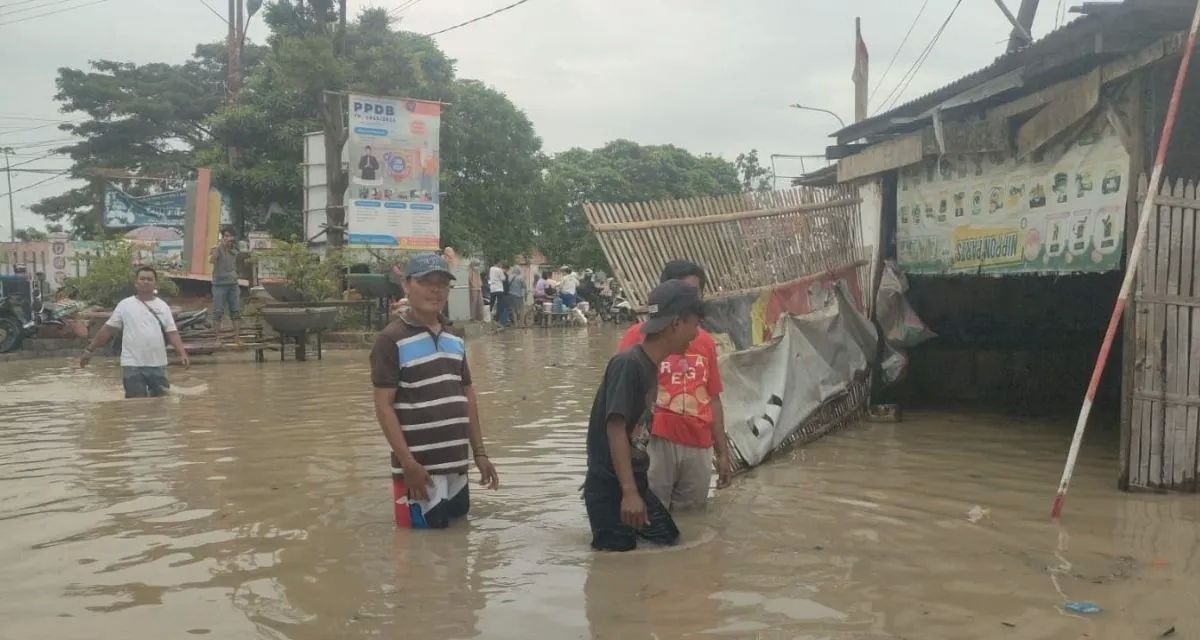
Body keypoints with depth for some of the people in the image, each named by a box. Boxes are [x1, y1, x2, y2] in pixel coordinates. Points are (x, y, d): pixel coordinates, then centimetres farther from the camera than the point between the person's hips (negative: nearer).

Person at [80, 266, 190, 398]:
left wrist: (182, 353, -14)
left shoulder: (162, 306, 5)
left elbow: (172, 333, 0)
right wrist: (90, 350, 5)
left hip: (158, 365, 2)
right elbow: (108, 329, 5)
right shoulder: (125, 305, 1)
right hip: (133, 365, -2)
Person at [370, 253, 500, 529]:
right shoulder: (392, 340, -11)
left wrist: (479, 452, 11)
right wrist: (408, 463, -18)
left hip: (456, 464, 7)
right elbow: (383, 406, -13)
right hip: (420, 467, -6)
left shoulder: (455, 338, 10)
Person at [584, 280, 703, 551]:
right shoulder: (627, 364, -19)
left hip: (636, 483, 9)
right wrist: (629, 492, -30)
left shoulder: (650, 366, 8)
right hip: (610, 488, -9)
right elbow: (615, 429, -25)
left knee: (668, 541, 11)